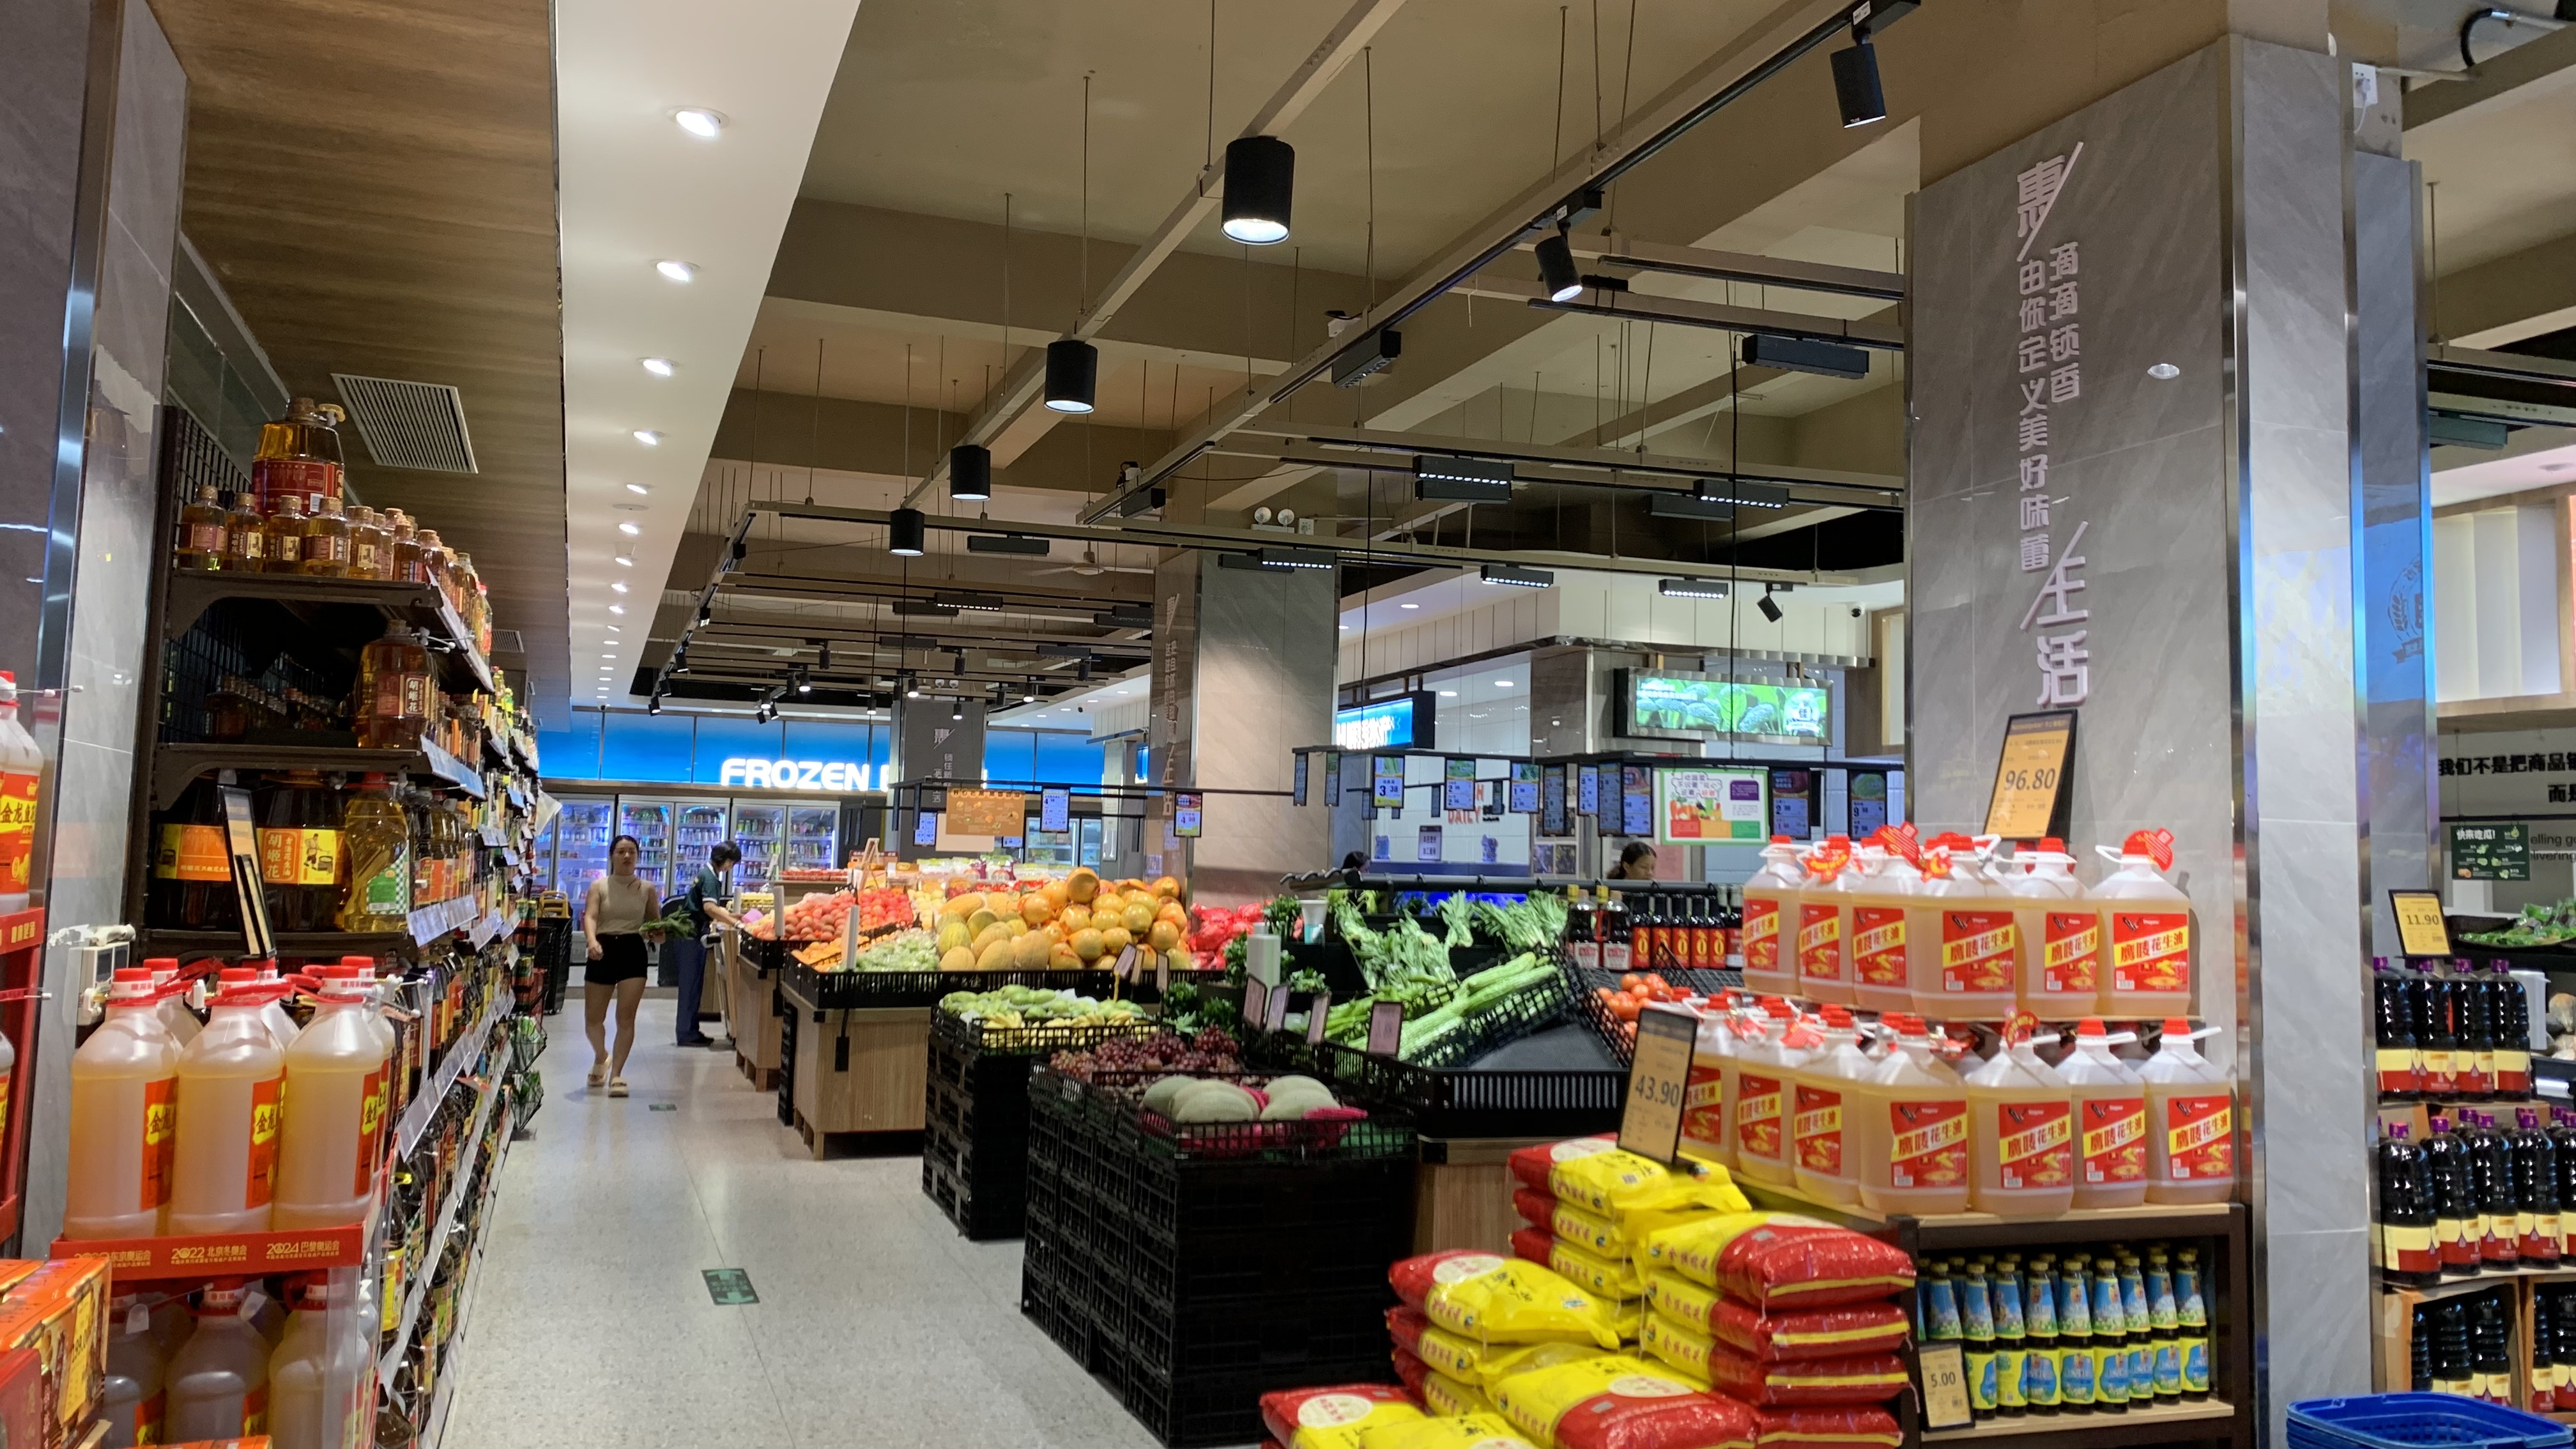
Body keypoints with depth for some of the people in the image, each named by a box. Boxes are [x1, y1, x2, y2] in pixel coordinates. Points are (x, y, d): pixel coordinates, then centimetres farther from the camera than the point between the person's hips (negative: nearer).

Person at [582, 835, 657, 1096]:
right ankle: (601, 1057, 39)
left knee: (626, 1017, -9)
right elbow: (590, 917, -12)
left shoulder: (647, 889, 7)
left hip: (633, 950, 0)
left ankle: (616, 1074, -1)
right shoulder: (599, 886, 2)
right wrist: (592, 941, -32)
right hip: (603, 950, 0)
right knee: (593, 1020, 8)